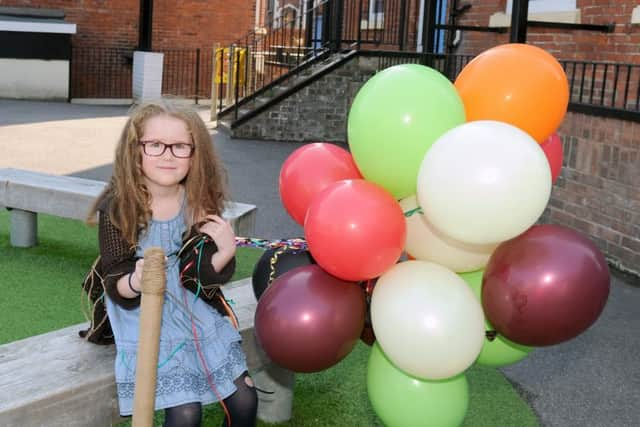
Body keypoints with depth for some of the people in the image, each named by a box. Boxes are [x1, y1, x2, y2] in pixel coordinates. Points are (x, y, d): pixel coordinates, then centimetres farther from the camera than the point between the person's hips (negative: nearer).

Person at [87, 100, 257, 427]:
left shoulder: (200, 203, -9)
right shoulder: (118, 208, -16)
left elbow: (203, 276, -4)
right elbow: (115, 287, -14)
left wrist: (225, 252, -24)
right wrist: (136, 281, -36)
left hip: (200, 314, 3)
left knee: (244, 400, 1)